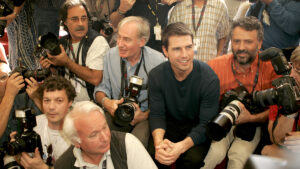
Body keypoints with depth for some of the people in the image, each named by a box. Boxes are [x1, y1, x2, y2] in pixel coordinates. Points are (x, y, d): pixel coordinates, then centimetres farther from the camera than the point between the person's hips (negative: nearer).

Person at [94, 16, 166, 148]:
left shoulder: (158, 60, -8)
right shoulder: (110, 55, 3)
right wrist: (105, 101, -14)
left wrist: (145, 115, -21)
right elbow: (101, 88, 9)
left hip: (145, 116, -2)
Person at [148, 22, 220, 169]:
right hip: (170, 123, 2)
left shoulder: (209, 78, -20)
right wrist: (159, 143, -30)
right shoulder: (156, 76, -10)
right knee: (153, 153, -25)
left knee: (193, 157, -30)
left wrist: (181, 146, -36)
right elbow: (156, 114, -7)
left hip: (196, 127, -2)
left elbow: (206, 123, -19)